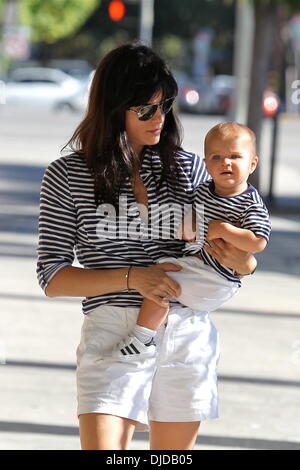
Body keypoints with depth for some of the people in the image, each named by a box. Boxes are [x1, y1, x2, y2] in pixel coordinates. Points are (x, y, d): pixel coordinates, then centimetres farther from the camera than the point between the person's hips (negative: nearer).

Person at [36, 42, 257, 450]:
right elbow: (52, 278, -3)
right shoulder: (68, 176, -1)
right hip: (113, 336, -3)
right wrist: (131, 278, -16)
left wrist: (245, 263, -8)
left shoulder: (189, 168, 7)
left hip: (188, 336, 3)